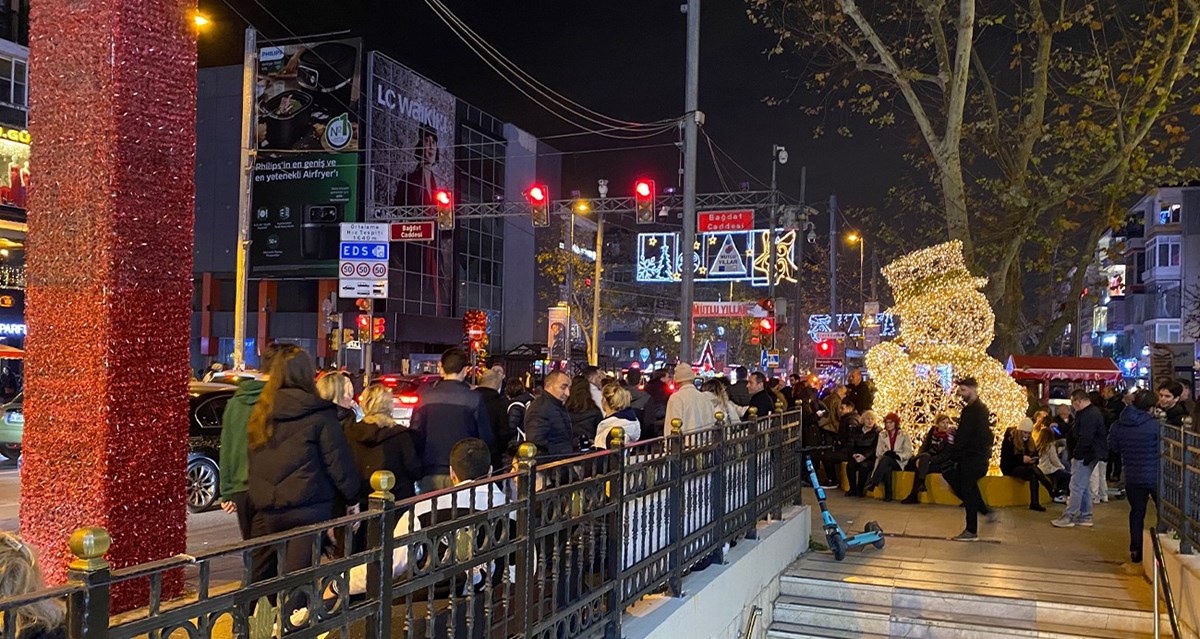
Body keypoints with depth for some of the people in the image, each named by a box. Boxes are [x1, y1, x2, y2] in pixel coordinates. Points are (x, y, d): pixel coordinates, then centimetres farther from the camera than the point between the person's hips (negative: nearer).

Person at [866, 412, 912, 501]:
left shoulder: (904, 435, 8)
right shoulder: (882, 435, 18)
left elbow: (908, 453, -1)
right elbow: (878, 452, 9)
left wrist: (896, 455, -19)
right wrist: (880, 456, -16)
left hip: (899, 462, -2)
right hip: (885, 461, 2)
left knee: (885, 459, -37)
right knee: (887, 468, -37)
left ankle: (873, 483, -43)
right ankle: (888, 494, -36)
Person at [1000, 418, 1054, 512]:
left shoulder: (1029, 441, 13)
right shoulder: (1010, 439, -6)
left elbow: (1035, 454, 11)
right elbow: (1005, 457, -16)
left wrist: (1034, 460, -14)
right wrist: (1021, 458, -26)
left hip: (1024, 467, 5)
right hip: (1010, 468, -5)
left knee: (1033, 476, -31)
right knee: (1033, 470, -32)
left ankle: (1035, 503, -36)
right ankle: (1052, 491, -31)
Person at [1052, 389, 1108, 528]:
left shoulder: (1088, 415, -21)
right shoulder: (1093, 411, 14)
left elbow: (1085, 439, -25)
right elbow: (1075, 432, 21)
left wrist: (1076, 454, -18)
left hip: (1084, 455, -11)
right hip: (1091, 455, 11)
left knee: (1076, 486, -6)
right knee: (1085, 486, 16)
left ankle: (1068, 517, -2)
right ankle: (1085, 516, 22)